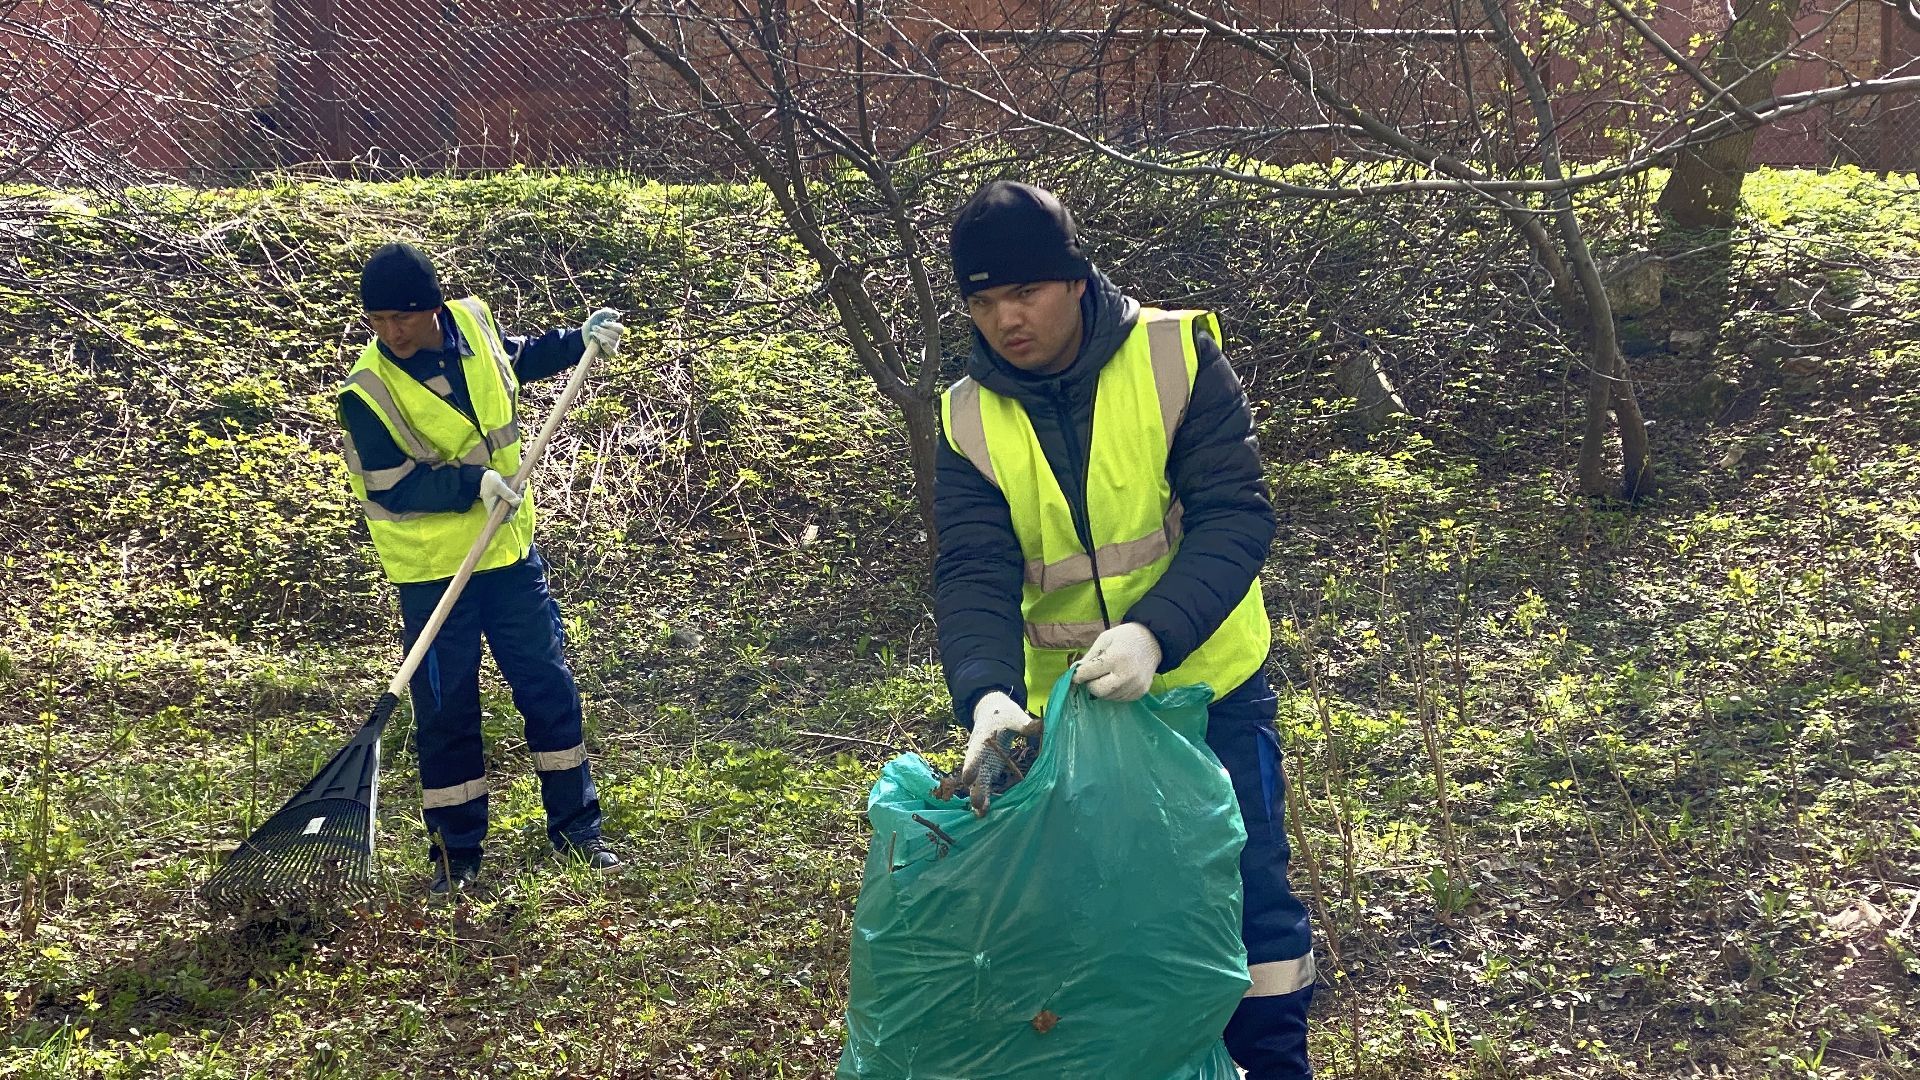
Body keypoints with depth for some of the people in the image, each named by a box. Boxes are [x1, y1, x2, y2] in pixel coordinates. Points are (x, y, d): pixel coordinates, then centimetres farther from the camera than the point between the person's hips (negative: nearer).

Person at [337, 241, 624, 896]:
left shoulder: (474, 324, -4)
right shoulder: (368, 389, -18)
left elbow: (520, 360, 20)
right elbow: (390, 488, -18)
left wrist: (580, 340, 9)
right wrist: (473, 482, -28)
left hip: (511, 552, 5)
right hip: (433, 571, -4)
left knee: (550, 689, 10)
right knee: (446, 715, 3)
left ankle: (576, 828, 23)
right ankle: (456, 853, 18)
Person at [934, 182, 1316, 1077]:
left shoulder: (1175, 358, -13)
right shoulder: (970, 422, -6)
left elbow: (1234, 516, -20)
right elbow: (973, 576, -15)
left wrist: (1155, 632, -36)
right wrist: (987, 693, -34)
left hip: (1207, 686, -2)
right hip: (1067, 707, 2)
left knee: (1250, 896, 7)